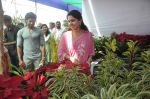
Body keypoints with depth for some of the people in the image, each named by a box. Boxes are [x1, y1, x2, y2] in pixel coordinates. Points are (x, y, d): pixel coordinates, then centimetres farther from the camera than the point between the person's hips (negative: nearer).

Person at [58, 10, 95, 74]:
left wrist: (88, 61, -12)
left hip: (84, 68, 0)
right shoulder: (65, 35, -1)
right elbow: (60, 52, 2)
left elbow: (91, 52, 5)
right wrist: (70, 58, -13)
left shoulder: (88, 35, 0)